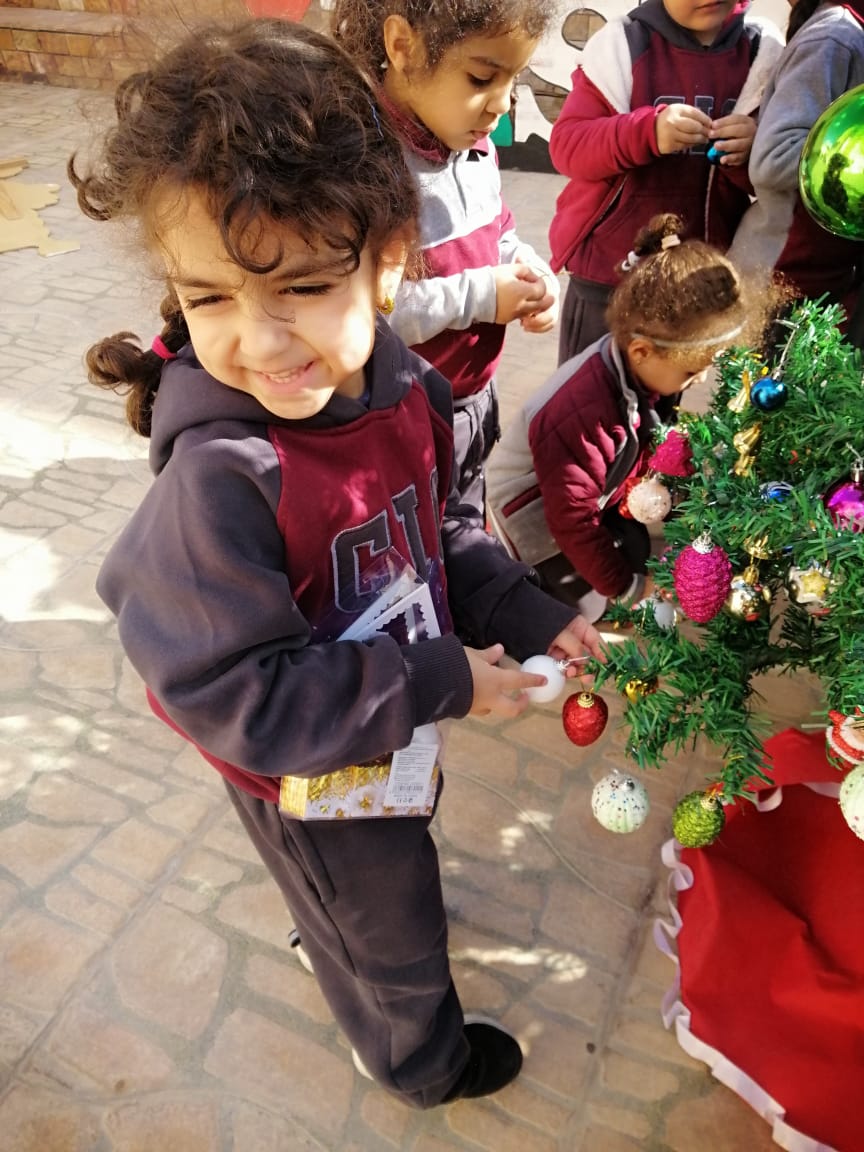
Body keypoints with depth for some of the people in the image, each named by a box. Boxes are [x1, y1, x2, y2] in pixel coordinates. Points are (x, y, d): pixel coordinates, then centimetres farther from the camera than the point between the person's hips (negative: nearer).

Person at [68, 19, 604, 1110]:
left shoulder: (405, 391, -17)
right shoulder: (219, 478, -38)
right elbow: (237, 698, -32)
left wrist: (526, 613, -11)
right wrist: (442, 682, -29)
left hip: (398, 725, 6)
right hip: (309, 779, -6)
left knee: (385, 863, 37)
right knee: (390, 937, 23)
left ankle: (335, 922, 73)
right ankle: (423, 1059, 58)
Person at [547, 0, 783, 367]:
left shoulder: (763, 51, 5)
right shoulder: (622, 42, -2)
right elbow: (566, 145, -9)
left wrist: (754, 155, -19)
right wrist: (648, 131, -25)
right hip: (608, 271, -1)